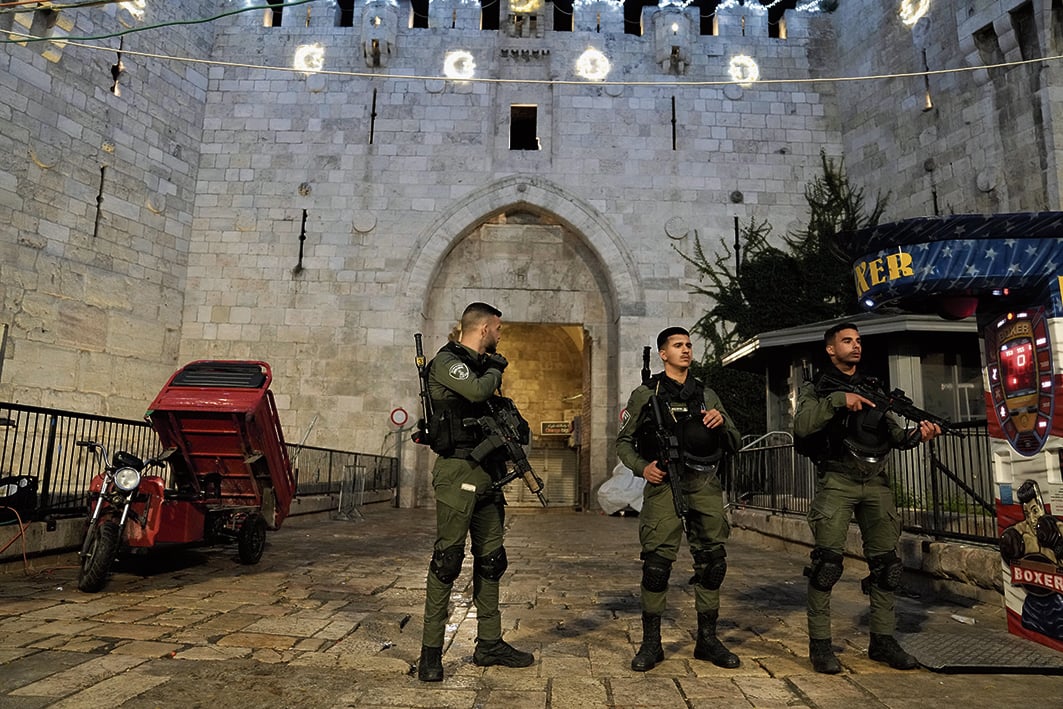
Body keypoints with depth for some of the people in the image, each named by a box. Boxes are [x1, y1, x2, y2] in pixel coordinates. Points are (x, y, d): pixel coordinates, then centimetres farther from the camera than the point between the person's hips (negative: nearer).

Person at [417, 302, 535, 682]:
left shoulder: (482, 365, 19)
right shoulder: (446, 361, -7)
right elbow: (478, 391, -24)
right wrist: (496, 369, -6)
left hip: (486, 473, 9)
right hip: (458, 471, -9)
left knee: (490, 561, 12)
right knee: (448, 559, -5)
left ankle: (489, 644, 22)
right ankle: (431, 650, 6)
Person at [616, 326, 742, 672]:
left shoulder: (707, 396, 16)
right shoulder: (645, 395, 7)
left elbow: (735, 445, 16)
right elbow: (623, 441, 10)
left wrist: (722, 424, -5)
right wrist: (641, 467, -7)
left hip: (704, 486, 4)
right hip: (664, 484, -3)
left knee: (712, 561, 5)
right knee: (656, 562, -7)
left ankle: (707, 640, 20)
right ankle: (651, 643, 7)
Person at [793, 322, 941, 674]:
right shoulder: (816, 387, 5)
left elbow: (895, 435, 12)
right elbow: (801, 427, -12)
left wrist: (918, 433, -9)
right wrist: (838, 400, -19)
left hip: (876, 482, 5)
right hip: (837, 481, -5)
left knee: (886, 561, 5)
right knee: (828, 560, -10)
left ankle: (882, 640, 18)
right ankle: (820, 643, -1)